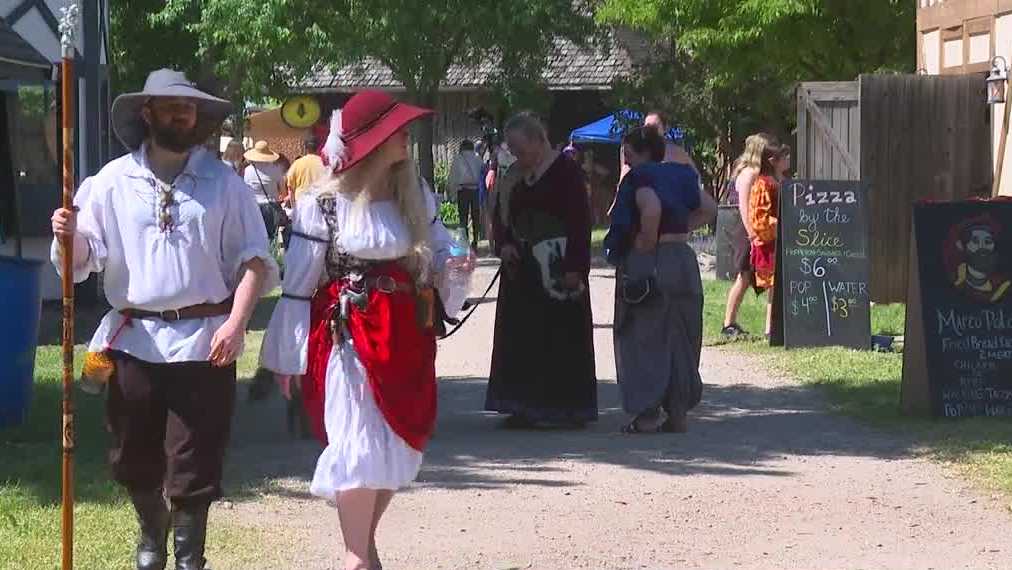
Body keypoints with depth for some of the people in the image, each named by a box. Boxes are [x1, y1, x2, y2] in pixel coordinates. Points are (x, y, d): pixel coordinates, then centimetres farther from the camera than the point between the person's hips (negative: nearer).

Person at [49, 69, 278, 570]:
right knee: (134, 455, 10)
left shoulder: (222, 183, 3)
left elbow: (252, 258, 1)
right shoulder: (114, 180, 6)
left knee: (194, 461, -1)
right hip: (134, 337, 2)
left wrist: (236, 322, -11)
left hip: (203, 339, -2)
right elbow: (84, 257, 6)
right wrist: (68, 235, -16)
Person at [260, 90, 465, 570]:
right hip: (349, 335, -5)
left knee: (400, 444, 9)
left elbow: (437, 250, 17)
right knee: (360, 445, -7)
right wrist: (287, 356, -4)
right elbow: (298, 282, -5)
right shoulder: (322, 204, -9)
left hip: (405, 335, 6)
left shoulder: (415, 194, 7)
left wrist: (454, 265, -8)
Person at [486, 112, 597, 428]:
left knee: (563, 336, -2)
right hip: (522, 268, 7)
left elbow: (580, 220, -13)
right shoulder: (514, 176, 12)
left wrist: (575, 267, -18)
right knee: (522, 337, 5)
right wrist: (503, 244, -3)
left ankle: (569, 407, 5)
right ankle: (525, 407, 9)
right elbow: (500, 216, 18)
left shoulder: (566, 171, -9)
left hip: (558, 269, -7)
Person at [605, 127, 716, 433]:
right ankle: (678, 413, 14)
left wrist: (647, 244, -17)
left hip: (648, 263, -7)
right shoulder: (679, 175, 12)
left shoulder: (639, 177, -11)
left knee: (642, 339, 0)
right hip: (683, 260, 7)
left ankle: (647, 413, -3)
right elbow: (708, 208, 17)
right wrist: (681, 231, 12)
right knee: (678, 340, 12)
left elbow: (651, 209, -30)